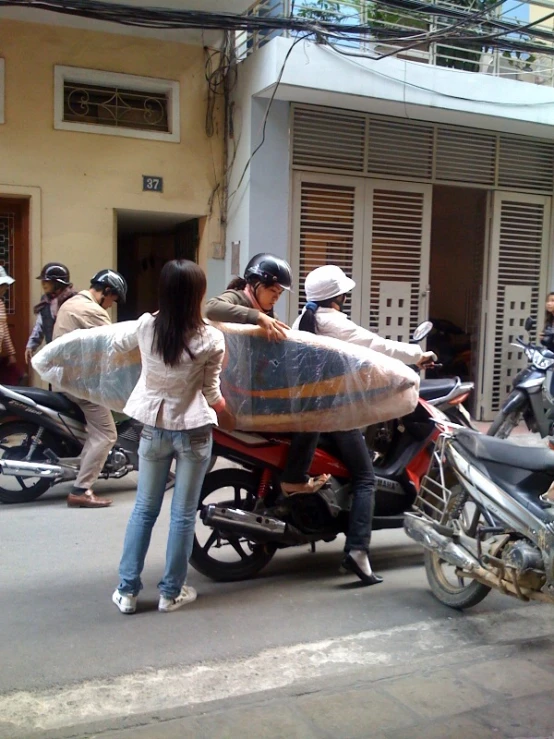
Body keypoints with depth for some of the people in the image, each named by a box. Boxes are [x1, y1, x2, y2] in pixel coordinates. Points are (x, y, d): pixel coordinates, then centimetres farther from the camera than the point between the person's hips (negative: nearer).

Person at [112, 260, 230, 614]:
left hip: (154, 429, 3)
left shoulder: (146, 326, -8)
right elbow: (212, 394, -6)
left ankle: (127, 591, 20)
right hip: (193, 431, -2)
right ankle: (171, 592, 20)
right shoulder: (211, 339, -14)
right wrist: (227, 415, 14)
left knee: (144, 509, 15)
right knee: (184, 514, 9)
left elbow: (119, 346, 14)